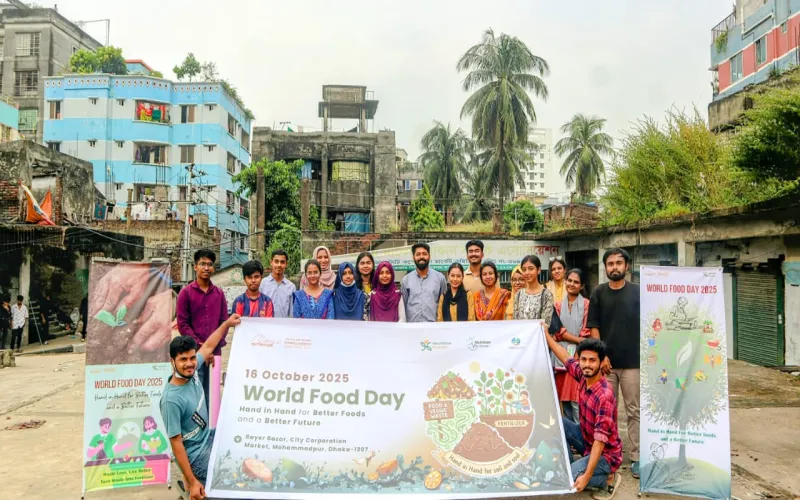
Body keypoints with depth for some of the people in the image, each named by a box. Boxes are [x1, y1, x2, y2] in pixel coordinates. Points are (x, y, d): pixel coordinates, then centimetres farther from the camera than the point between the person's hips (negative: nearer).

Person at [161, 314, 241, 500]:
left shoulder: (191, 372, -11)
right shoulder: (171, 400, -30)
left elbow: (208, 347, 9)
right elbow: (176, 443, -25)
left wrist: (227, 323, 16)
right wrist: (192, 482, -23)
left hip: (208, 437, 8)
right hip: (196, 454, -8)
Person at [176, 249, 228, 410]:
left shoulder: (219, 293, 10)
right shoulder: (186, 292, 2)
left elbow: (224, 322, 7)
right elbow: (182, 324, -3)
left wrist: (214, 348, -5)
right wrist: (201, 347, -10)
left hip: (214, 353, 3)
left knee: (210, 394, 7)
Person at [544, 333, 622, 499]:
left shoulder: (605, 396, -31)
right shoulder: (583, 376, -10)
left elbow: (600, 440, -32)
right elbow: (565, 358, 9)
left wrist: (587, 476, -34)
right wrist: (545, 333, 10)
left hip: (605, 453, -8)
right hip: (586, 440, 8)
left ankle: (608, 478, 1)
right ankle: (568, 465, 6)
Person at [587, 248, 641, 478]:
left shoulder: (638, 292, 2)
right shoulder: (599, 293, 4)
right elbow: (594, 327, 3)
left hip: (633, 361, -1)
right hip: (606, 361, 1)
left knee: (634, 411, 4)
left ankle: (637, 457, 10)